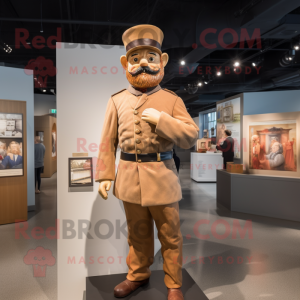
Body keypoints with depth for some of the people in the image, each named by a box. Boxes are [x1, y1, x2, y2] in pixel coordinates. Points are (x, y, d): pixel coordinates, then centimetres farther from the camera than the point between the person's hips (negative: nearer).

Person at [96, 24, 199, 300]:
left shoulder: (172, 100, -3)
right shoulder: (117, 101, 4)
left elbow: (191, 137, -9)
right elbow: (108, 141, 5)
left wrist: (161, 119, -19)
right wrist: (104, 175, 1)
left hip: (162, 176, -2)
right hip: (129, 177, 3)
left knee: (170, 235, 11)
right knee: (137, 233, 20)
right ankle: (138, 274, 42)